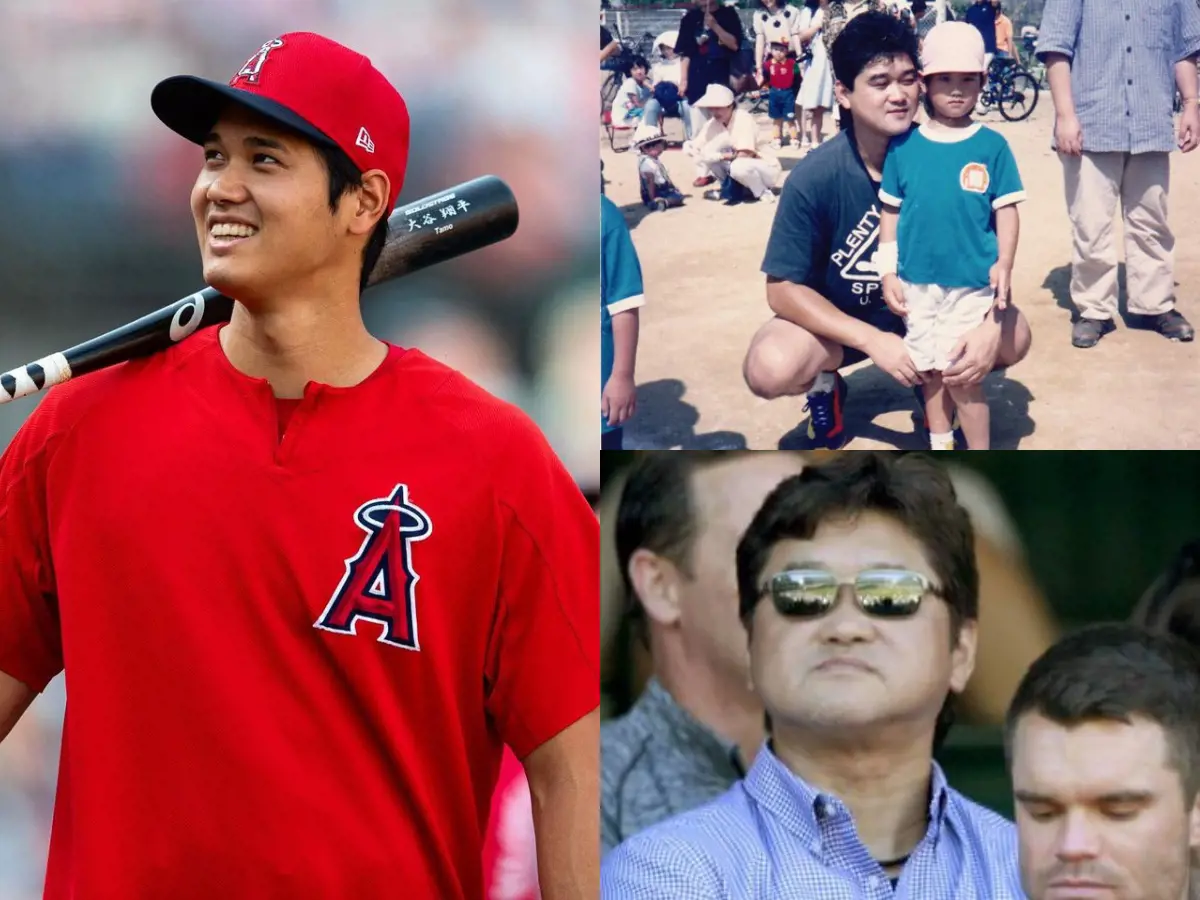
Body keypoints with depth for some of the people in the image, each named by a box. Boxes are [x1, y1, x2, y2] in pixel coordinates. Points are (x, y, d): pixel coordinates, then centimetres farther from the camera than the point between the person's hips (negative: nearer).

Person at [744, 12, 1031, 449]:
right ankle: (825, 385, 6)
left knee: (1012, 336, -24)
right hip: (839, 320, -2)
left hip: (926, 308, 2)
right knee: (770, 368, -33)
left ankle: (935, 384, 10)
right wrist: (872, 341, -30)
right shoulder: (815, 178, -23)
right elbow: (783, 288, -19)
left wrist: (991, 325, -33)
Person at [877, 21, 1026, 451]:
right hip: (918, 283, 3)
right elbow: (890, 213, 7)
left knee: (963, 375, -5)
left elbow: (1006, 210, -3)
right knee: (931, 371, 13)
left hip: (971, 283, -3)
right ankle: (941, 452, 28)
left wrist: (1003, 265, -15)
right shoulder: (904, 146, 1)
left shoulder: (992, 146, -4)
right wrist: (888, 274, 3)